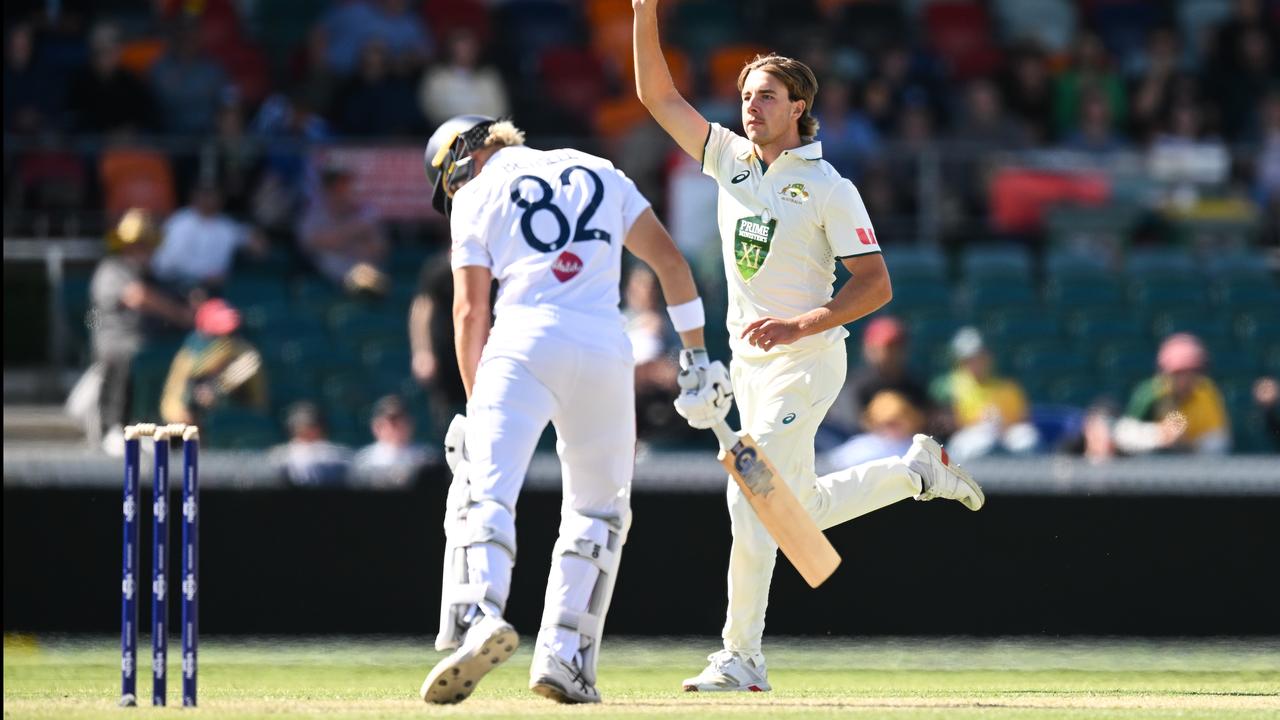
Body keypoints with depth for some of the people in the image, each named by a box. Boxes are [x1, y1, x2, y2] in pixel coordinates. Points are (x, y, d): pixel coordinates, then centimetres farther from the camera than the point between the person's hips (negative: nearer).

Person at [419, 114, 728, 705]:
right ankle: (564, 659, 3)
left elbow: (469, 310, 7)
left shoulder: (477, 194, 13)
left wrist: (475, 405, 10)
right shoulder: (598, 173, 24)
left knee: (484, 493, -11)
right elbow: (669, 261, 17)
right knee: (599, 512, 15)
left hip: (524, 341, -3)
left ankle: (478, 616, -37)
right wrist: (697, 355, 17)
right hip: (604, 347, 3)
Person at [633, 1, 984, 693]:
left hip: (806, 358, -7)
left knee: (752, 496, -15)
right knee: (804, 505, 14)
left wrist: (799, 326, -26)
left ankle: (741, 657, -10)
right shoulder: (730, 158, 6)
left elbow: (876, 284, -13)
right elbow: (656, 93, 5)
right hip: (749, 361, 7)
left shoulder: (828, 188, -11)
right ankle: (916, 470, 36)